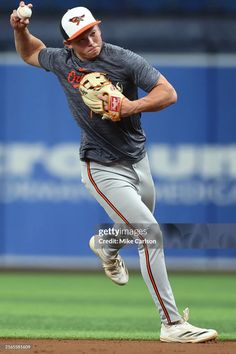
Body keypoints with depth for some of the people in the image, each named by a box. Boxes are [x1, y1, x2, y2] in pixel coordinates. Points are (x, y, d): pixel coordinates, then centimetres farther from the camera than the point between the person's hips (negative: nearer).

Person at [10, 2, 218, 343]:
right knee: (150, 232, -17)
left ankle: (105, 245, 62)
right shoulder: (62, 61, -4)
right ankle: (171, 323, -18)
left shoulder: (123, 60, -11)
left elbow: (168, 93, -15)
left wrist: (133, 106, -31)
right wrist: (20, 29, -3)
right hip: (103, 169, -3)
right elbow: (31, 53, 17)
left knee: (138, 228, 23)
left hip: (138, 159, 3)